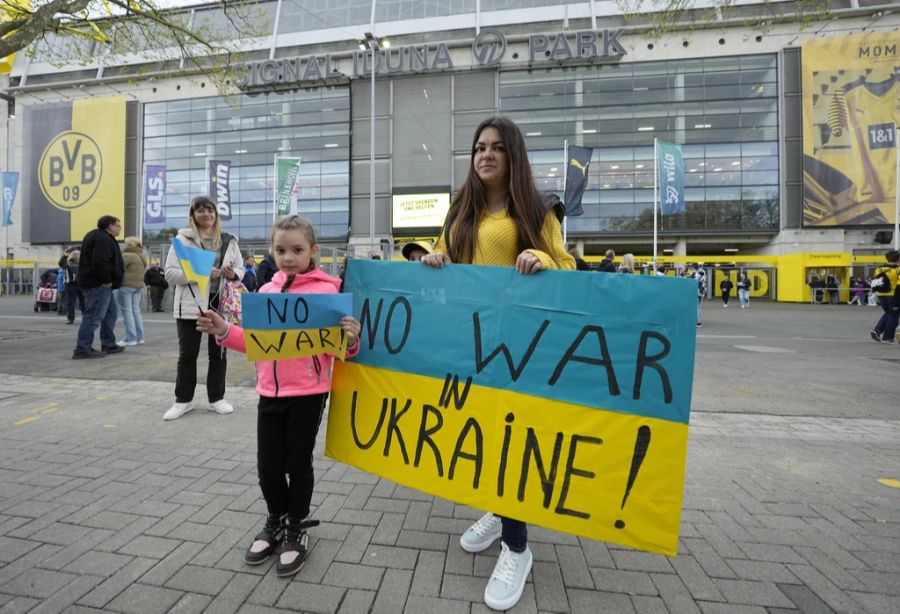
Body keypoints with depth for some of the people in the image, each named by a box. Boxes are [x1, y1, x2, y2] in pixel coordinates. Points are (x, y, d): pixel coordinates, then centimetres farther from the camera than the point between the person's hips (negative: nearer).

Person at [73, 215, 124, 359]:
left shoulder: (98, 236, 19)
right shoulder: (103, 239, -15)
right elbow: (99, 262, -27)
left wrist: (107, 280, 13)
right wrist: (107, 280, -18)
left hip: (97, 282, 12)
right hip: (98, 284, -12)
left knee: (110, 312, 17)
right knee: (93, 315, -9)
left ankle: (108, 344, 23)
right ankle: (82, 349, -6)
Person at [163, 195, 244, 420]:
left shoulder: (228, 240, 8)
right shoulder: (182, 239, 0)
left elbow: (240, 268, 12)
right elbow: (170, 274, -5)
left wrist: (233, 274, -11)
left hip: (220, 303, 2)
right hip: (191, 304, -2)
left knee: (218, 353, 10)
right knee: (187, 354, 8)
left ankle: (216, 398, 22)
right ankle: (183, 400, 22)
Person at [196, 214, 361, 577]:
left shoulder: (327, 291, -10)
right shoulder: (266, 292, 8)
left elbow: (339, 347, -9)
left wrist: (351, 339, -30)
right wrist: (223, 331, 1)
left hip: (308, 393, -5)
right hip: (270, 393, 5)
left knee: (298, 463, 10)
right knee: (267, 466, 14)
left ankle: (297, 529, 34)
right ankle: (276, 521, 41)